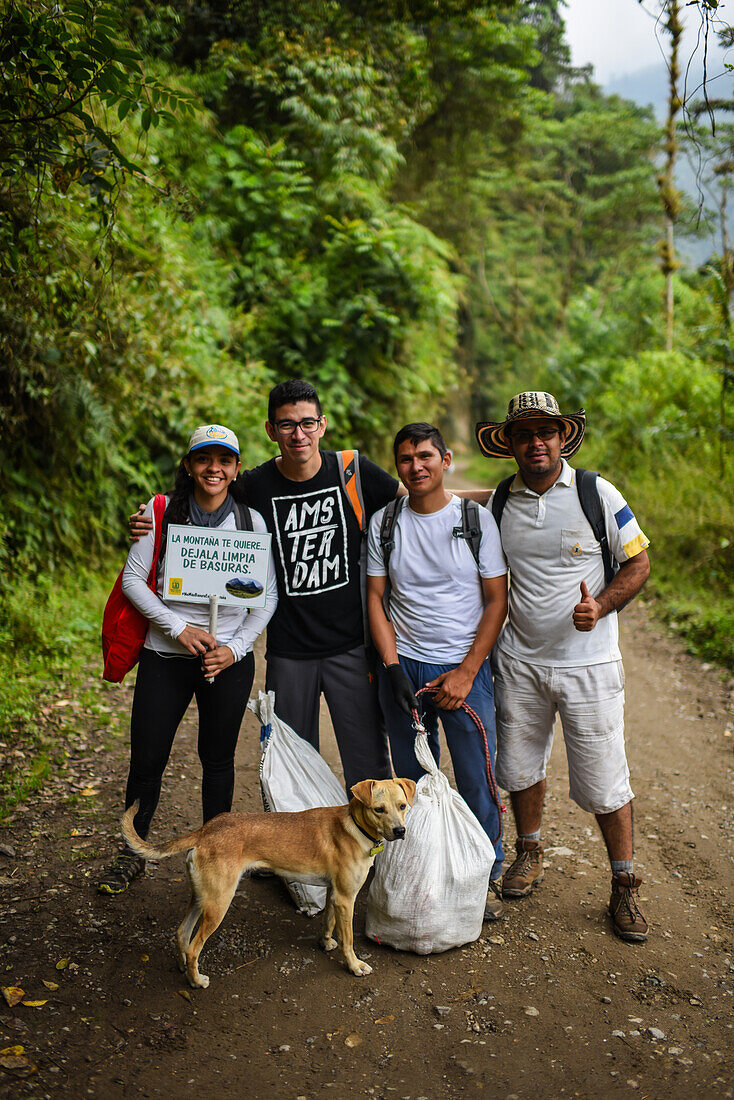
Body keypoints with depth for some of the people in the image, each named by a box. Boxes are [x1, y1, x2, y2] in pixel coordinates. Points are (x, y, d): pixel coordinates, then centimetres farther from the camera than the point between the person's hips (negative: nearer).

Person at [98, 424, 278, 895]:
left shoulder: (251, 521, -1)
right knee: (147, 759, 5)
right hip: (165, 656, 0)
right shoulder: (162, 512, -2)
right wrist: (179, 628, -13)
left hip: (230, 661, 0)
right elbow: (133, 578, -3)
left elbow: (268, 598, 2)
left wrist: (236, 648, -9)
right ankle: (133, 852, 28)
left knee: (218, 759, 11)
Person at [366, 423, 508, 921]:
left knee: (477, 782, 2)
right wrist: (393, 668, -7)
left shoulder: (477, 519, -3)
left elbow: (497, 600, -3)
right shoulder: (383, 523, 3)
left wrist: (465, 673, -10)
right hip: (403, 665, 2)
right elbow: (376, 599, 4)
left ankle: (488, 876, 24)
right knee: (413, 782, 9)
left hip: (466, 668, -2)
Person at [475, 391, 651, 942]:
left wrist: (599, 606, -20)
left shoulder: (597, 494, -7)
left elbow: (638, 564, -2)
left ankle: (625, 885, 21)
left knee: (603, 779, 1)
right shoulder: (499, 504, 2)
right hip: (520, 662, 3)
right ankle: (530, 854, 39)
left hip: (588, 664, -3)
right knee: (520, 764, 14)